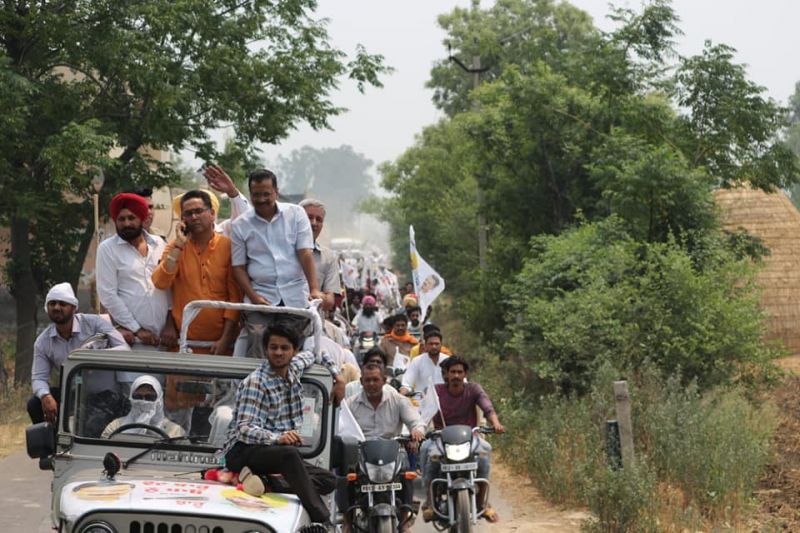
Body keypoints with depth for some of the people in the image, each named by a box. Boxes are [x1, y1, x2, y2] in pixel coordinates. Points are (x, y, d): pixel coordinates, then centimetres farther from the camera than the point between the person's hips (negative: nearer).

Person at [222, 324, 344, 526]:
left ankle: (269, 482, -26)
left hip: (280, 452, 8)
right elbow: (244, 428, -22)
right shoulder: (255, 383, -12)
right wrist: (278, 438, -38)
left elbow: (313, 355, 36)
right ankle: (322, 521, -41)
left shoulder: (294, 368, 11)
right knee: (290, 453, -39)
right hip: (242, 451, -8)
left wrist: (337, 377, 23)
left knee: (328, 480, -12)